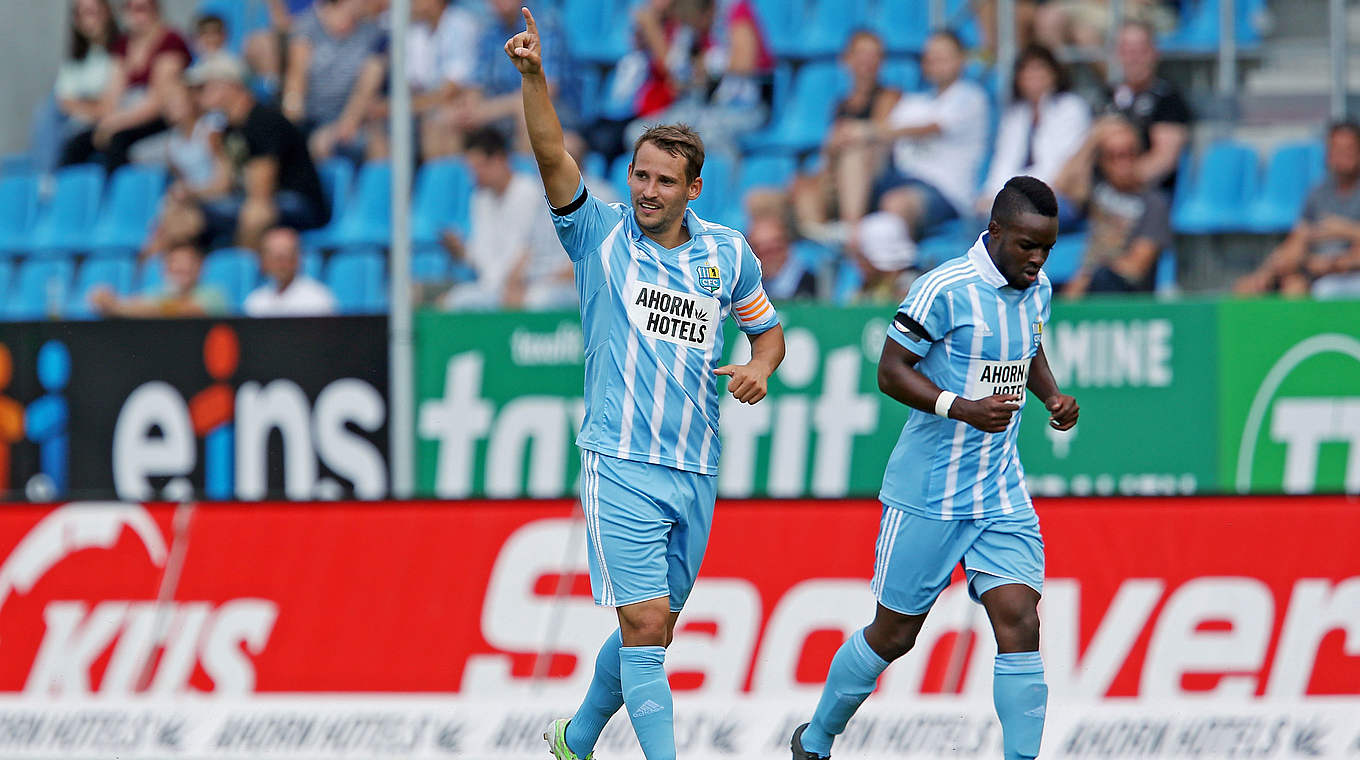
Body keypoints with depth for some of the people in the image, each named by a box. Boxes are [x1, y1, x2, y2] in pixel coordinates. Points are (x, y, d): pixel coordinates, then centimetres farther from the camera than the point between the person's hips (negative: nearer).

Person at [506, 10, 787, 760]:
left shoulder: (727, 253, 7)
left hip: (695, 470, 4)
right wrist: (533, 76, -30)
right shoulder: (601, 235, -2)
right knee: (645, 623, -14)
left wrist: (760, 367, -2)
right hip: (621, 465, -4)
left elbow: (767, 328, 20)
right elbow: (553, 158, -16)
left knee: (653, 628, 14)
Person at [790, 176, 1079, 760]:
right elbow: (891, 371, -15)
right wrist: (964, 409, -26)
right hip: (929, 494, -5)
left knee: (1019, 620, -11)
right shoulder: (945, 291, -17)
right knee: (894, 633, 6)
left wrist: (1051, 395, 5)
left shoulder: (1037, 291, 6)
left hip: (1002, 493, 5)